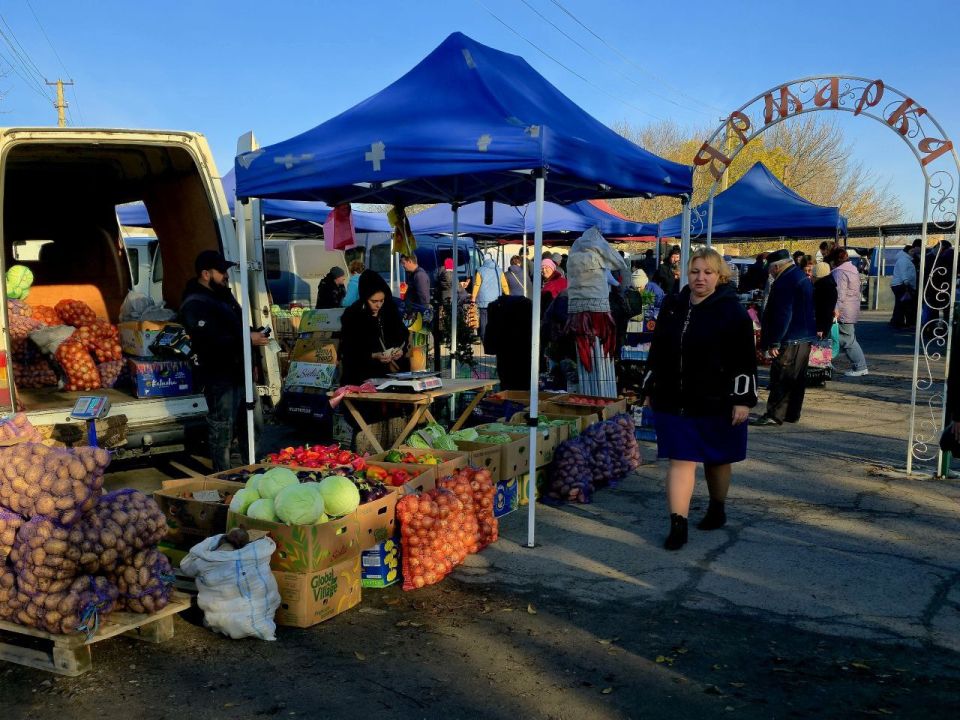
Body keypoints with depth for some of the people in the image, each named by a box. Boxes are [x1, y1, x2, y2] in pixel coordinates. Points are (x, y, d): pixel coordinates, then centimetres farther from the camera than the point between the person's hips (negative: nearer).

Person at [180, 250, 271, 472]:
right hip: (219, 378, -10)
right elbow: (211, 341, -29)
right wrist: (247, 339, -24)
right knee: (222, 434, 0)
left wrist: (254, 333, 8)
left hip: (239, 371, 10)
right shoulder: (194, 305, -17)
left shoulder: (223, 293, 14)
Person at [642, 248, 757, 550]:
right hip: (674, 401, 3)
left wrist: (743, 399, -13)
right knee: (680, 460, -3)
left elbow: (745, 360, -8)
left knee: (717, 459, 15)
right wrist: (650, 389, 15)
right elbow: (657, 352, 14)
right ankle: (678, 525, -4)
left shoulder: (732, 311, -6)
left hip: (717, 401, -3)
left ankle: (717, 509, 37)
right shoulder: (672, 306, 7)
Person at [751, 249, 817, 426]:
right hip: (805, 338, 10)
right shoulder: (802, 277, 16)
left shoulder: (784, 282, -18)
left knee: (780, 377, -7)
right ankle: (792, 414, 21)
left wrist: (774, 342, -20)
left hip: (790, 339, -10)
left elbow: (782, 315, -22)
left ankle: (774, 415, -5)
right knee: (798, 377, 13)